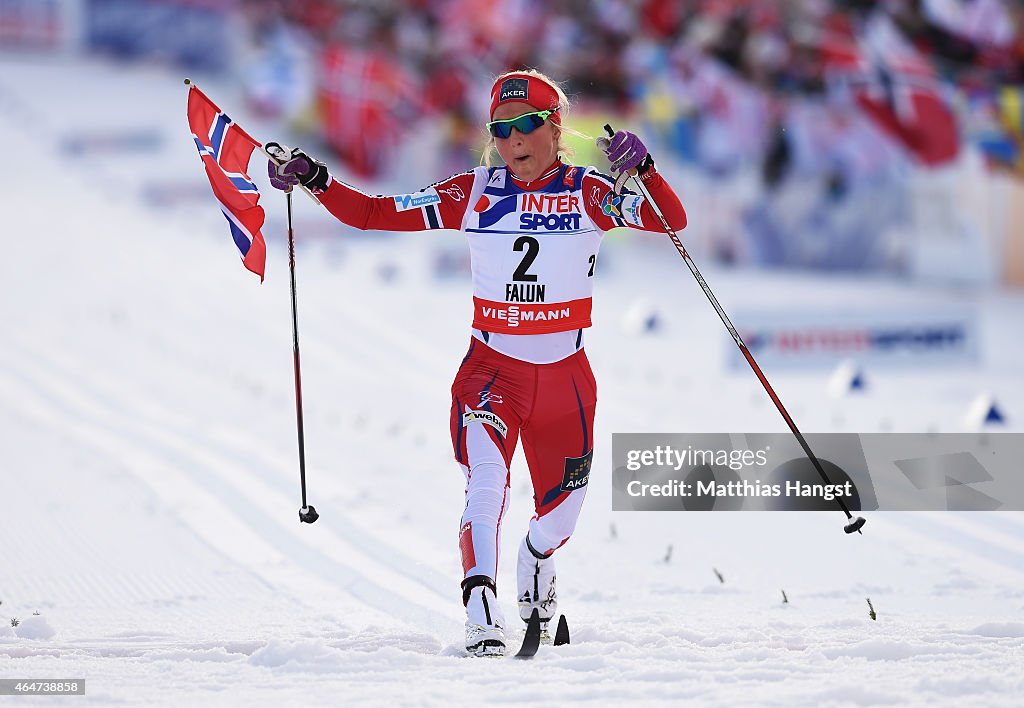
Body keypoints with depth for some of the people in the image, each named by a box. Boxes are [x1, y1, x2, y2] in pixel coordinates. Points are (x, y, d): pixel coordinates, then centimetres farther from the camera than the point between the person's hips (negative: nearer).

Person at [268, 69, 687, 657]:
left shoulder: (589, 193, -4)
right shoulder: (473, 194, -1)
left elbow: (673, 221, -17)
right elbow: (376, 213, 1)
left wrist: (643, 169, -34)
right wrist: (316, 182, -12)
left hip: (565, 376, 1)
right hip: (492, 369, -1)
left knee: (560, 514, 15)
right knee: (487, 478, -28)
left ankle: (536, 585, 49)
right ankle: (484, 618, -34)